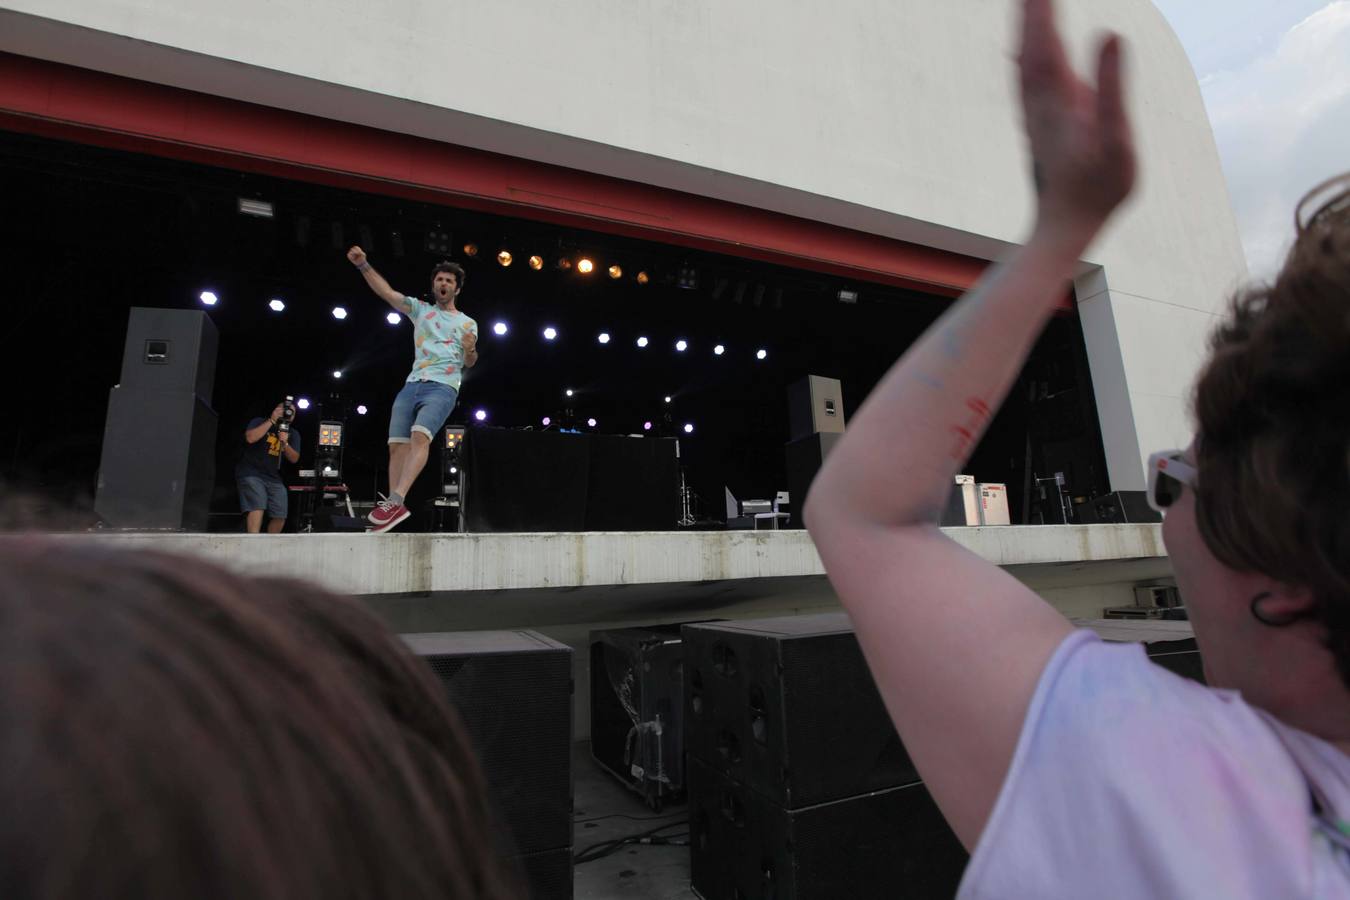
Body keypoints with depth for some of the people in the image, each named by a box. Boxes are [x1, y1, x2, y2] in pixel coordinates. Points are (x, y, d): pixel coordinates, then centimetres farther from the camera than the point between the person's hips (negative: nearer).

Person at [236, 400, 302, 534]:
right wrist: (272, 420, -16)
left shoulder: (293, 435, 13)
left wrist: (285, 443, -15)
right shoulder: (259, 422, 3)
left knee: (280, 517, -1)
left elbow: (294, 459, 2)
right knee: (257, 508, -25)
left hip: (274, 478, 5)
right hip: (251, 474, -5)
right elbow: (250, 438, -18)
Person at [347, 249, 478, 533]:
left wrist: (471, 350, -7)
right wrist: (363, 265, -5)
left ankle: (395, 501, -37)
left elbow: (469, 364, 16)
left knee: (420, 436, -28)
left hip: (443, 387, -3)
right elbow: (386, 292, 9)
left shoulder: (468, 323, 17)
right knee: (398, 444, -9)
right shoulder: (420, 309, 21)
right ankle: (395, 506, -7)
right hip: (412, 385, 4)